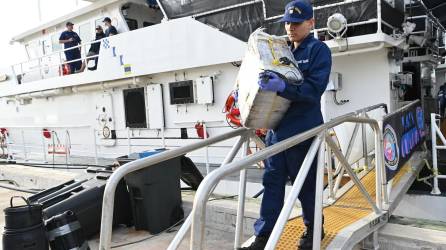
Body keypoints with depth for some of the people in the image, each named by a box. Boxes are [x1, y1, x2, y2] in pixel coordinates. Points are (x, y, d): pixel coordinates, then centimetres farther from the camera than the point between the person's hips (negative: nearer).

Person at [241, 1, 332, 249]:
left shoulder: (319, 50, -4)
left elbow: (314, 89, -18)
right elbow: (270, 79, 23)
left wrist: (282, 86, -33)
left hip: (303, 130, -6)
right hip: (277, 128, 6)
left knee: (306, 184, 8)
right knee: (272, 182, 6)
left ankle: (314, 229, 31)